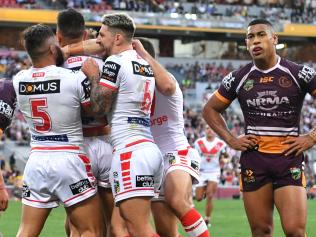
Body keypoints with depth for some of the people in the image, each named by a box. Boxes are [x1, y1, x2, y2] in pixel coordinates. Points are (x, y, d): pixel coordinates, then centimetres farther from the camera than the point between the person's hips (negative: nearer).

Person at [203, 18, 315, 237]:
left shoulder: (298, 73, -2)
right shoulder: (238, 78, 6)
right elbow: (211, 109, 19)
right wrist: (230, 140, 7)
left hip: (289, 157, -2)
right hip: (253, 159, 2)